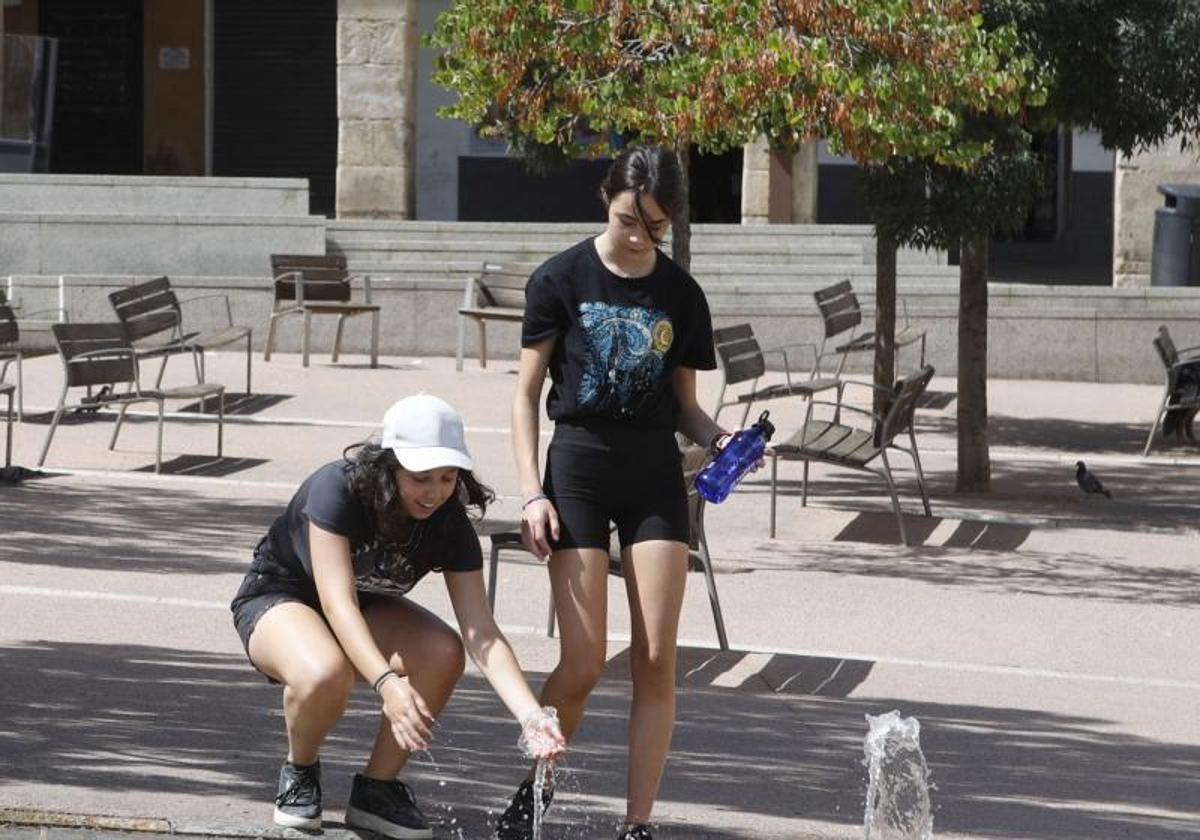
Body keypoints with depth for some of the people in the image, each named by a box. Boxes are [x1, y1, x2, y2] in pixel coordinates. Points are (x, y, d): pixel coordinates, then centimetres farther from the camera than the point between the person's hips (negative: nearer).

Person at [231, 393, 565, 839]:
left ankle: (377, 788, -9)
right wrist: (387, 682, -56)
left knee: (443, 653, -27)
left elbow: (481, 634, -24)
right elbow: (337, 602, -40)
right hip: (276, 600, -4)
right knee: (325, 673, -40)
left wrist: (531, 715, -40)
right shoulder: (337, 489, -31)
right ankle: (299, 772, -6)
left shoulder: (449, 523, -18)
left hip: (366, 610, 5)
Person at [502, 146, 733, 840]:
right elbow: (527, 396, -1)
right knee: (584, 664, -8)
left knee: (657, 659, -4)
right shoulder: (562, 280, -3)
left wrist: (719, 438, -10)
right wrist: (532, 493, -9)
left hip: (656, 476, 3)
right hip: (578, 469, -3)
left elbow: (683, 406, 12)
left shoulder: (681, 295, 5)